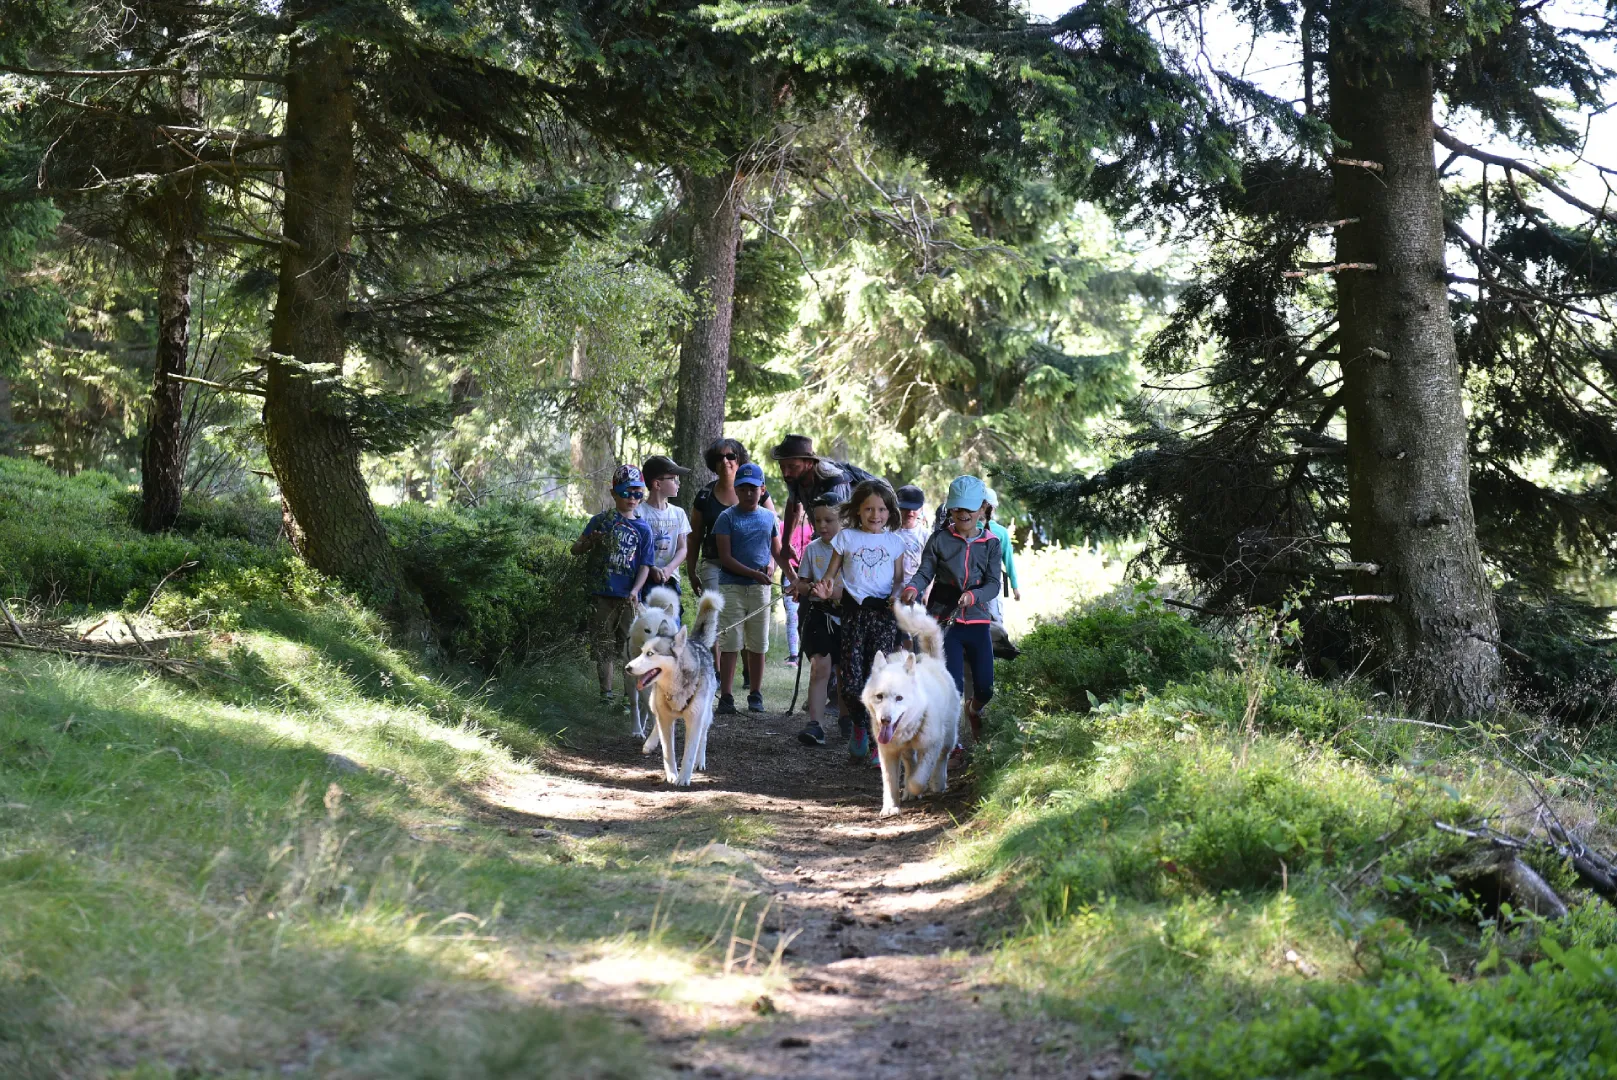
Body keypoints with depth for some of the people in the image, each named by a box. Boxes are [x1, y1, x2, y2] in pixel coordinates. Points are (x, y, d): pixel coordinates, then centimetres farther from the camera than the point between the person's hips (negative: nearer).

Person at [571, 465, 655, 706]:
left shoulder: (643, 529, 6)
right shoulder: (601, 520, 5)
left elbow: (645, 564, 2)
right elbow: (576, 549, 8)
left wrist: (635, 590, -13)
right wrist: (590, 542, -15)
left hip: (629, 598, 0)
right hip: (603, 595, 0)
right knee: (603, 647, 7)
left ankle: (631, 696, 10)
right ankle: (606, 694, 16)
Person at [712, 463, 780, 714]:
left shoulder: (769, 517, 10)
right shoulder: (727, 518, -2)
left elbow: (776, 549, 18)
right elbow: (726, 557, -8)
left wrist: (771, 566, -4)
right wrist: (753, 573, -17)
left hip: (760, 589, 4)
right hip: (731, 587, -4)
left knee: (758, 644, 8)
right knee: (730, 643, -6)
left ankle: (756, 695, 16)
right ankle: (726, 697, -4)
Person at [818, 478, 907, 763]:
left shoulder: (894, 541, 10)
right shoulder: (846, 538, 8)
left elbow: (899, 579, 13)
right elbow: (831, 574, 10)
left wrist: (897, 597, -9)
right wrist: (825, 588, -12)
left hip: (884, 612, 0)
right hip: (854, 611, 0)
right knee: (850, 679, -5)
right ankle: (858, 725, 22)